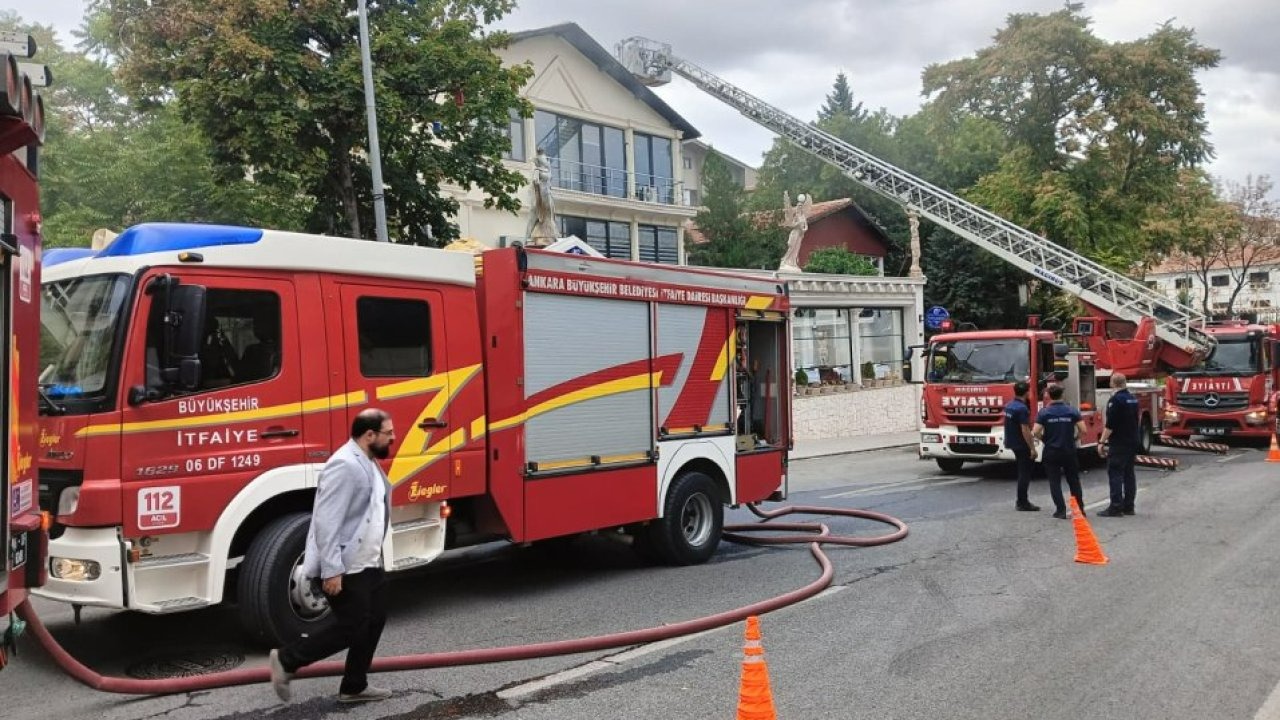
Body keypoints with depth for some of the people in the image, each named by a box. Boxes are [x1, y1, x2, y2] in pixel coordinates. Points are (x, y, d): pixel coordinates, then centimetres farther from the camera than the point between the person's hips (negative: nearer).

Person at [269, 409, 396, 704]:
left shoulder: (368, 464, 11)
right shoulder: (345, 465, -21)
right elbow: (327, 521, -25)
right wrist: (332, 570, -26)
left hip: (368, 563, 10)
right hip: (345, 567, -10)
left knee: (374, 621, 13)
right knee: (352, 628, -3)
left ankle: (354, 686, 25)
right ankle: (286, 659, 12)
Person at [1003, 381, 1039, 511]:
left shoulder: (1009, 405, 8)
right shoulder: (1022, 408, -20)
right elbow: (1025, 430, -23)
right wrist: (1032, 448, -19)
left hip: (1012, 443, 9)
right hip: (1022, 445, -9)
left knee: (1023, 472, 17)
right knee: (1025, 473, -2)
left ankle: (1021, 501, 21)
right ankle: (1022, 503, 1)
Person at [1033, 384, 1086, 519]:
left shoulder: (1043, 412, -7)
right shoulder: (1072, 411, -2)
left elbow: (1035, 432, -13)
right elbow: (1083, 430, -7)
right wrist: (1074, 437, 11)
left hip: (1051, 451, -2)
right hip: (1069, 451, 2)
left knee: (1055, 481, 5)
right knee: (1074, 480, 15)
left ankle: (1061, 510, 0)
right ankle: (1080, 508, 19)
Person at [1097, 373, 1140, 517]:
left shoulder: (1115, 400, -15)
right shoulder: (1133, 399, 11)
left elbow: (1110, 425, -19)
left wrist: (1102, 442, -15)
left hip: (1119, 444, -9)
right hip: (1133, 442, 9)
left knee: (1115, 474, -7)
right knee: (1129, 473, 11)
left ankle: (1115, 507, -10)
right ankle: (1128, 506, 14)